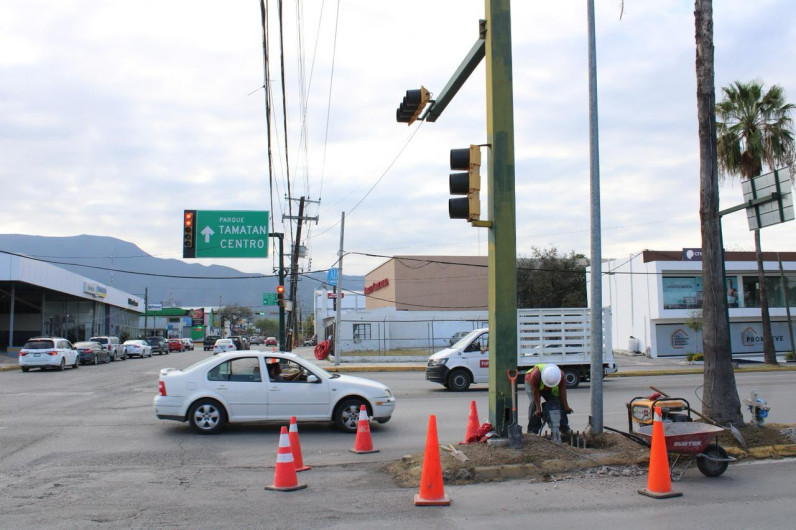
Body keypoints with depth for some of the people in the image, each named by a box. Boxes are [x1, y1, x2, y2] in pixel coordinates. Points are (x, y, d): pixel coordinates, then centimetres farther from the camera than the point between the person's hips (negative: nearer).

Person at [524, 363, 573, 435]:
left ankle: (564, 428, 0)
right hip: (531, 383, -3)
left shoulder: (561, 375, -33)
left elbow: (562, 391, -21)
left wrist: (566, 407, -17)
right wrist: (538, 409, -34)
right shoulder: (535, 375, -43)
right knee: (534, 403, -22)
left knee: (558, 403, -10)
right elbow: (536, 392, -34)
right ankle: (533, 430, -18)